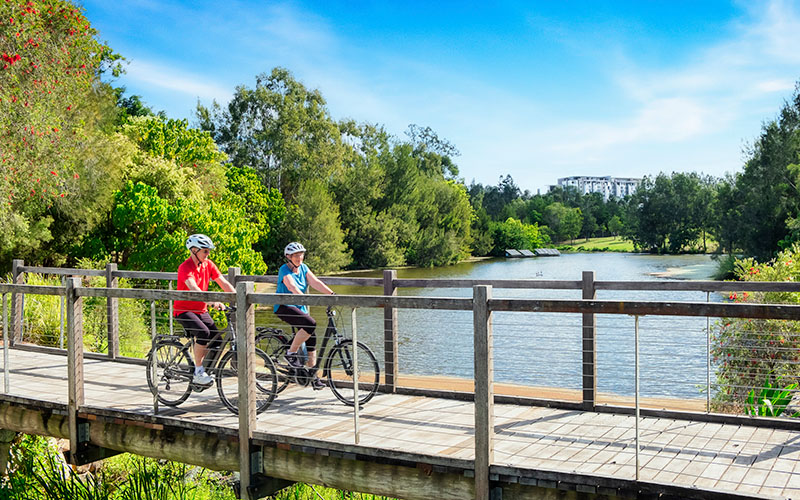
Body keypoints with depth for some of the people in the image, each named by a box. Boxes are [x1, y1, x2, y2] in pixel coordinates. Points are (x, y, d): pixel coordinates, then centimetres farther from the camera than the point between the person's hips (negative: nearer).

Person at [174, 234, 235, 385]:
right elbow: (193, 288, -35)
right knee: (204, 333, -28)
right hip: (184, 310, -6)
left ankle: (204, 368, 12)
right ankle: (198, 373, -16)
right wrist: (211, 302, -50)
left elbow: (224, 283, -4)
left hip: (201, 310, 6)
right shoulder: (185, 267, -19)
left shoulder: (208, 264, 1)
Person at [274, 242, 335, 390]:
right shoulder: (284, 270, -15)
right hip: (284, 307, -7)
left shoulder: (303, 268, 6)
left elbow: (315, 282, -6)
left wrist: (331, 293, -20)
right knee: (310, 323, -29)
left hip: (299, 307, 7)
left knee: (311, 338, 0)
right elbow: (292, 287, -31)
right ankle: (291, 354, -14)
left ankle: (313, 375, 9)